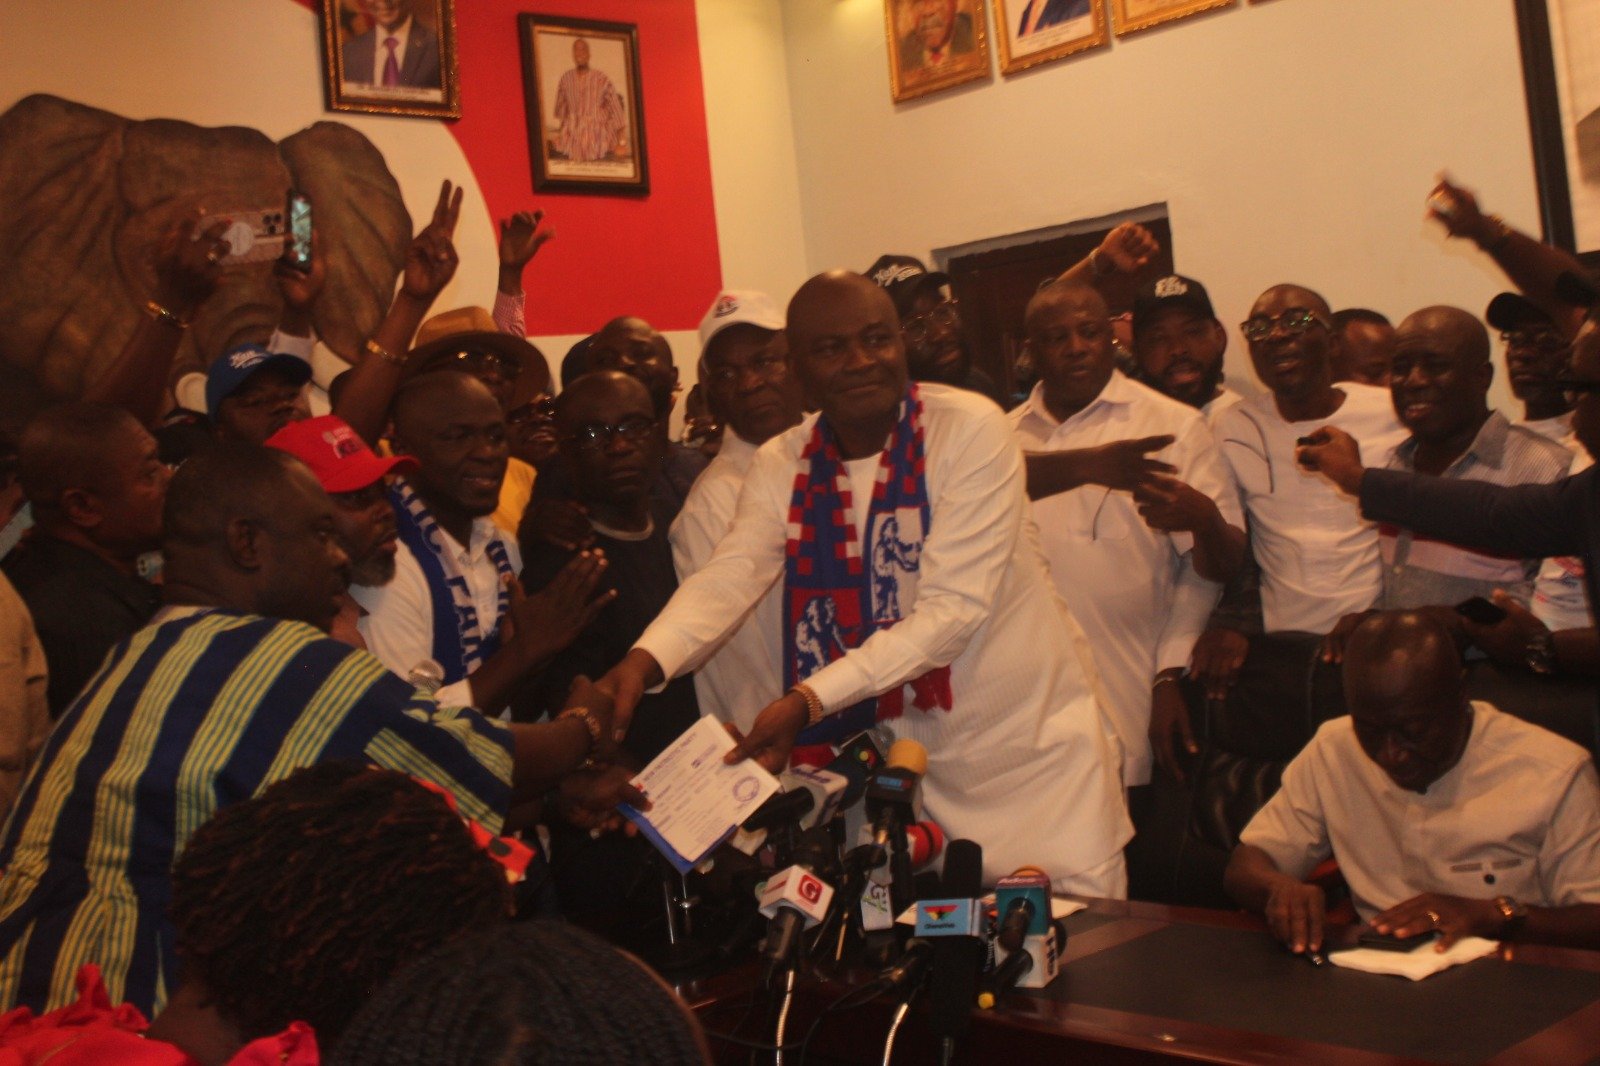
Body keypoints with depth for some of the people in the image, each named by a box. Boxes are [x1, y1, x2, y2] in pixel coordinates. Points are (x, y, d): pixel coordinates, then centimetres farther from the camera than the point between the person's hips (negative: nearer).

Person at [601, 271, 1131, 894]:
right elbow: (731, 576, -14)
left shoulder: (972, 429, -15)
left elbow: (954, 608, -22)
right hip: (919, 754, 3)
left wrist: (809, 701, -30)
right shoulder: (782, 465, -1)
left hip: (1037, 745, -3)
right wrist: (645, 661, -34)